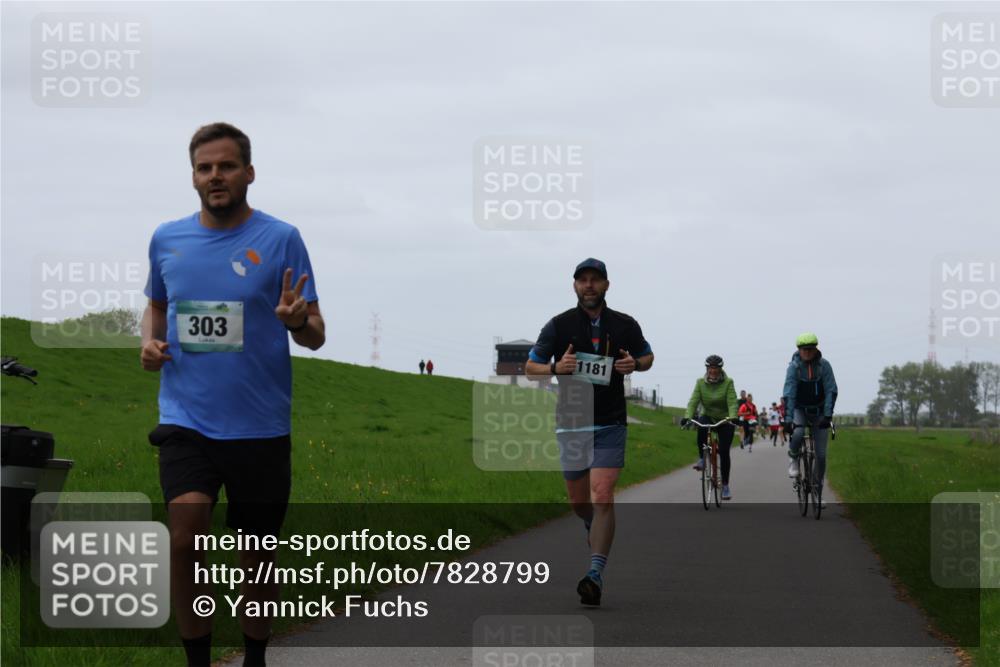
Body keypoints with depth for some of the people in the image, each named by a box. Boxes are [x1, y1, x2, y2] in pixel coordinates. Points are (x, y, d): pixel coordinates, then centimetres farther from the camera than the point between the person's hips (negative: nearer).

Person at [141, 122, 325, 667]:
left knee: (257, 556, 10)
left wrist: (296, 320, -26)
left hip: (260, 427, -1)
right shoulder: (167, 239, 5)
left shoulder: (280, 239, -4)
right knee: (185, 538, -19)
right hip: (186, 419, 1)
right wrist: (149, 341, 1)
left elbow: (315, 335, -3)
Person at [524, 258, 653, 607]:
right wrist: (556, 368, -17)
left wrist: (634, 364, -6)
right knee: (579, 501, 12)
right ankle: (594, 527, 47)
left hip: (610, 424, -1)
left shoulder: (625, 326, 1)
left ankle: (595, 574, -19)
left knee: (602, 496, -16)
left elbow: (647, 357, 18)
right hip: (570, 424, 2)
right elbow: (530, 367, 4)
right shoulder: (559, 325, -1)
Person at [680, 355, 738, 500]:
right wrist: (687, 417, -31)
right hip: (708, 417, 1)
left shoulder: (728, 382, -11)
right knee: (701, 424, -35)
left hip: (725, 421, -1)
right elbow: (694, 401, -14)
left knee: (724, 452, -8)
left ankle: (725, 486, 4)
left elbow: (732, 402, -21)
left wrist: (732, 417, -40)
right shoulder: (700, 382, -5)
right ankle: (702, 458, -21)